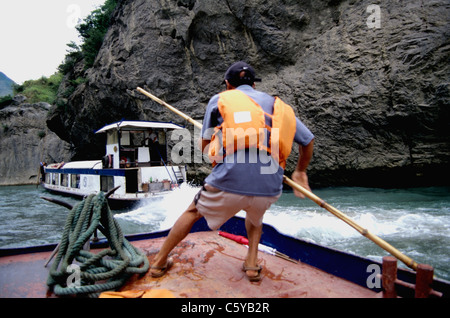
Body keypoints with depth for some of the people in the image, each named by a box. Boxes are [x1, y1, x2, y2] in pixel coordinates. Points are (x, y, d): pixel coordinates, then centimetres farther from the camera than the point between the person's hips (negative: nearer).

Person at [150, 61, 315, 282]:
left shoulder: (219, 99, 13)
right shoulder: (278, 105, 20)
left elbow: (204, 145, 16)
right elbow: (308, 141, 23)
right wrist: (300, 172, 38)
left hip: (229, 182, -2)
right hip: (269, 188, 3)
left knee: (193, 212, 25)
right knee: (255, 216, 37)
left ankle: (159, 263, 37)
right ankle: (252, 264, 29)